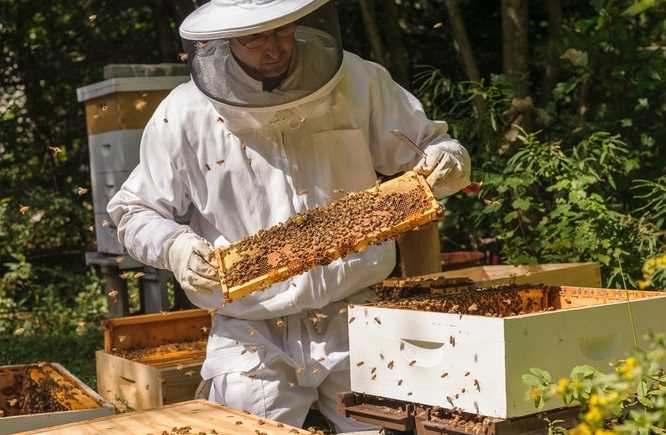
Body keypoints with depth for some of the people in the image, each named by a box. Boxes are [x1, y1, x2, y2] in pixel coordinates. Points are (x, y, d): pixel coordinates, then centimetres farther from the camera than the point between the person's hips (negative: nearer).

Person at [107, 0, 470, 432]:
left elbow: (426, 145, 7)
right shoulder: (184, 116, -6)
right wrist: (176, 246, -17)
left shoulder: (357, 83, -3)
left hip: (355, 320, 1)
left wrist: (447, 160, -16)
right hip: (253, 337, -1)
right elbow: (134, 212, 3)